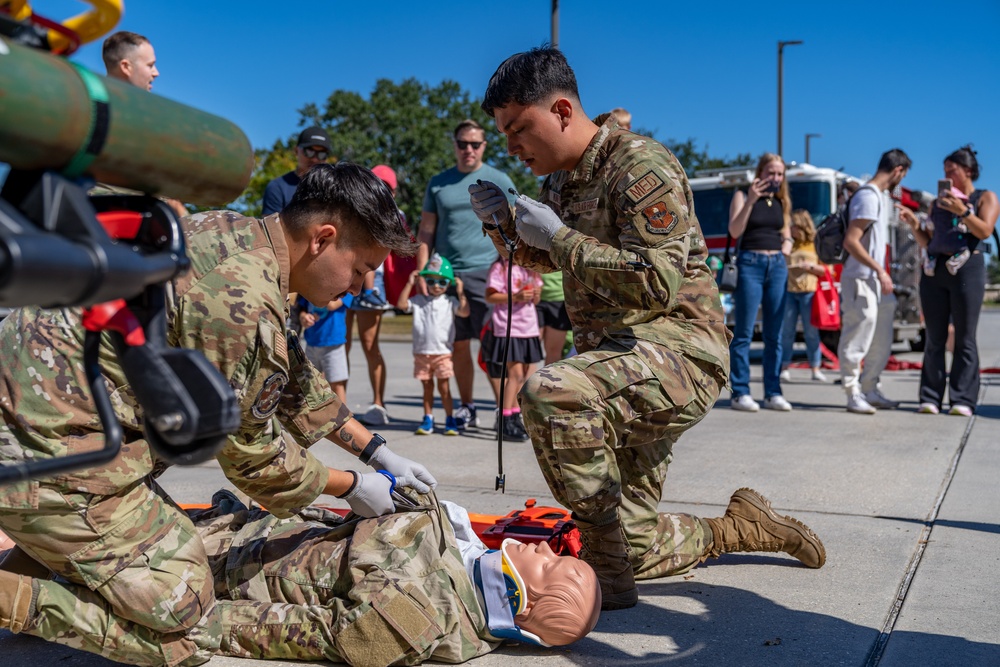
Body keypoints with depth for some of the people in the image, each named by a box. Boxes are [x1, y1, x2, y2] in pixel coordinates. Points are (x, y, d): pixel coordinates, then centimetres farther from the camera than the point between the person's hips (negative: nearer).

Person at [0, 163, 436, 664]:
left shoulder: (236, 232, 5)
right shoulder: (244, 303, -25)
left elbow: (293, 377, 18)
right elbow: (252, 454, -11)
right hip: (50, 458, -10)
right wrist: (350, 487, 5)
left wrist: (374, 449, 21)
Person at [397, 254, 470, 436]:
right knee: (427, 387, 10)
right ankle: (428, 419, 16)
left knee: (444, 387, -1)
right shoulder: (419, 300, 7)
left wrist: (460, 291, -10)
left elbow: (464, 312, -12)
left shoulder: (450, 302, 3)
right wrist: (410, 283, -5)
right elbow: (401, 304, -7)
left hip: (443, 353, -2)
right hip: (422, 353, 2)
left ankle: (449, 419, 8)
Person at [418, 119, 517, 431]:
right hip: (446, 275, 3)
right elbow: (426, 231, 13)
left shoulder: (499, 181, 6)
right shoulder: (439, 183, 12)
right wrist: (421, 272, 2)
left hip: (486, 273, -3)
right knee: (458, 345, 8)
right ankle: (466, 408, 19)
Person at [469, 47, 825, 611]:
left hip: (680, 354, -9)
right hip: (618, 364, 9)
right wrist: (505, 224, 6)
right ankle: (743, 527, 36)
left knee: (549, 392, -38)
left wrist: (559, 236, -21)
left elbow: (658, 284, -28)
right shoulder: (561, 179, 10)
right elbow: (544, 260, 27)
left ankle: (606, 575, -26)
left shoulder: (640, 167, -16)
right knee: (636, 551, 14)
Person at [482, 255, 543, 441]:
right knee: (515, 374, -13)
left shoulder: (531, 268, 14)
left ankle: (515, 418, 18)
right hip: (508, 328, -7)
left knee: (527, 376, 7)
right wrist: (515, 297, -20)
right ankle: (506, 421, -7)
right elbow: (490, 296, -11)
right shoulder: (500, 267, -6)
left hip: (529, 328, 7)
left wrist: (536, 295, -4)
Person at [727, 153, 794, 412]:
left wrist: (787, 243, 4)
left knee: (774, 334, 4)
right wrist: (751, 200, -19)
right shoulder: (742, 196, 1)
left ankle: (773, 393, 8)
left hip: (777, 265, 5)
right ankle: (740, 393, -5)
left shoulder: (781, 201, 16)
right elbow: (735, 231, -11)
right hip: (750, 263, -5)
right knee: (744, 332, -6)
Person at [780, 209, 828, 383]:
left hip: (808, 292, -2)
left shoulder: (816, 244, 5)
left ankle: (816, 369, 4)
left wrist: (811, 267, -10)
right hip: (788, 291, 3)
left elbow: (826, 270, 6)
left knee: (811, 332, 0)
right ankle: (785, 368, 5)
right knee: (786, 331, 1)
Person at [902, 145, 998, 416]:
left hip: (966, 269, -4)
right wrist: (913, 222, 3)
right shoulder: (938, 202, 20)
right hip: (934, 271, 4)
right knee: (935, 340, 1)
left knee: (964, 338, -5)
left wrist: (962, 211, -16)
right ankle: (930, 398, 1)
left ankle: (963, 400, -5)